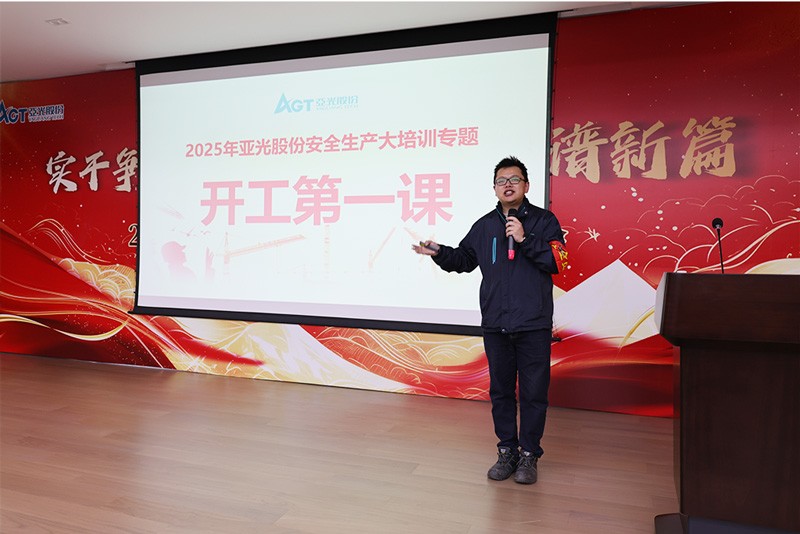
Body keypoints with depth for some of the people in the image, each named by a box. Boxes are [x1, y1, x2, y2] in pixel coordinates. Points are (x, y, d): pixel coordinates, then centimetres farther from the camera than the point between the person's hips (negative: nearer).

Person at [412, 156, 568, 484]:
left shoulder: (543, 220, 1)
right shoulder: (485, 225, 12)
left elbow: (558, 262, -10)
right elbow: (464, 259, 18)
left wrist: (525, 239, -17)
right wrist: (439, 253, 1)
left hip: (534, 324, -3)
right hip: (495, 324, 4)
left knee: (533, 392, 3)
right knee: (500, 390, 11)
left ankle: (529, 455, 19)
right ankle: (507, 451, 26)